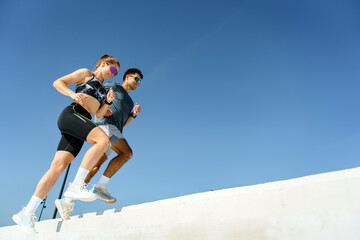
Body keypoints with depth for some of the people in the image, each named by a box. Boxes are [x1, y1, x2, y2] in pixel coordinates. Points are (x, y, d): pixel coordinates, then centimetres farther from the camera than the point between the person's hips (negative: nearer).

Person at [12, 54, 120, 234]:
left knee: (57, 167, -4)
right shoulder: (85, 73, 13)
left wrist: (108, 101, 3)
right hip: (71, 114, -7)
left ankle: (27, 213, -2)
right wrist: (73, 94, -12)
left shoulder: (102, 89, 31)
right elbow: (58, 82, 6)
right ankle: (76, 185, -29)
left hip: (78, 130, 7)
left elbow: (99, 114, 20)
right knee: (103, 140, -28)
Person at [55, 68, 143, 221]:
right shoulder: (113, 86, 12)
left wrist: (134, 114, 10)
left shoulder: (129, 101, 33)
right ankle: (100, 187, -24)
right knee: (126, 153, -23)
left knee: (94, 167, -5)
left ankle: (66, 201, -6)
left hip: (113, 131, 7)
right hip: (104, 124, -7)